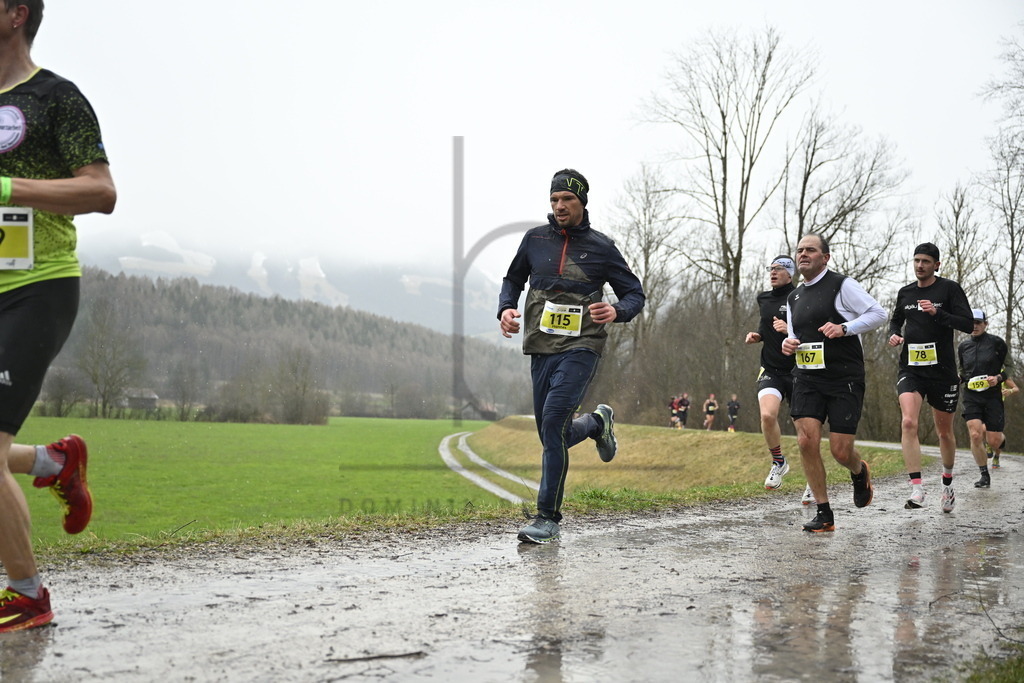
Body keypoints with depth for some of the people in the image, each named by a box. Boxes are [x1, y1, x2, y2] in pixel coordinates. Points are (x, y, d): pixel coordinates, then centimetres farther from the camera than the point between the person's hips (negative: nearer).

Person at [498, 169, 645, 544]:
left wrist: (616, 311, -16)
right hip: (541, 348, 5)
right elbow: (513, 280, 22)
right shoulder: (535, 238, 9)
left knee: (554, 421, -21)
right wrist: (506, 309, 1)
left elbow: (635, 293, 7)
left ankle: (548, 517, -13)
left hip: (580, 347, -4)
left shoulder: (600, 247, 2)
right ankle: (596, 423, 43)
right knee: (552, 435, 9)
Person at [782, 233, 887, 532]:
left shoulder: (842, 285, -3)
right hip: (808, 378, 5)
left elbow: (878, 313, -8)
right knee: (807, 441, -12)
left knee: (841, 451, -6)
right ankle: (824, 514, -1)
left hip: (845, 379, -5)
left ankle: (859, 472, 33)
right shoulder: (794, 298, 17)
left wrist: (844, 328, -21)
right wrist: (788, 343, 4)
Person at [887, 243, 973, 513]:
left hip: (942, 369, -2)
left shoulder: (949, 289, -2)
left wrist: (938, 313, -23)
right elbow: (896, 319, 26)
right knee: (909, 423, -21)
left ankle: (947, 482, 35)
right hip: (911, 369, 2)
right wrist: (894, 334, 3)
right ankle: (917, 488, -23)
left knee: (944, 431, 11)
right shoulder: (905, 293, 9)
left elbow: (968, 324, -10)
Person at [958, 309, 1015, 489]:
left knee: (993, 441, -3)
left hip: (992, 395, -2)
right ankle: (984, 476, 1)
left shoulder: (996, 343, -2)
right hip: (972, 395, 2)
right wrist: (958, 378, 1)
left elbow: (1010, 367, 3)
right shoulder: (963, 346, 8)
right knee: (975, 436, -16)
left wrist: (998, 378, -16)